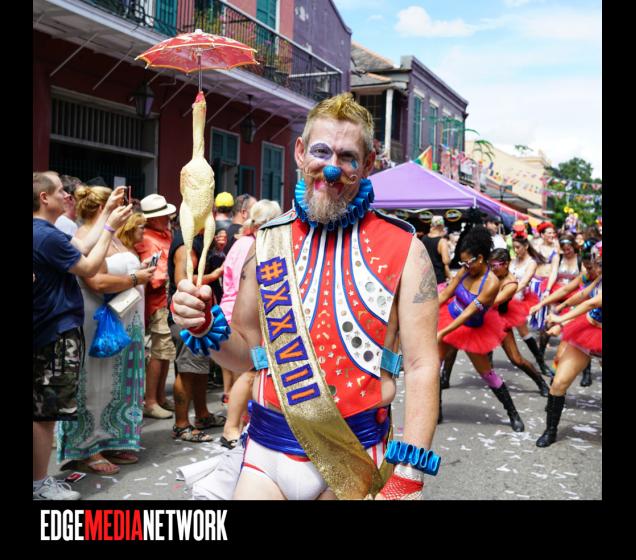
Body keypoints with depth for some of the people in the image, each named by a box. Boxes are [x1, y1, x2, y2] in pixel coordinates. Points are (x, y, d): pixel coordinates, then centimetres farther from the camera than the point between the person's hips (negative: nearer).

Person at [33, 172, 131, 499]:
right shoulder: (47, 236, -20)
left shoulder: (42, 233, 11)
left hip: (47, 331, 10)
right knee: (45, 412, -1)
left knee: (41, 410, 16)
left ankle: (39, 478, 26)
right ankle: (39, 485, 9)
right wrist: (111, 227, -7)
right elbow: (89, 268, -13)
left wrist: (107, 213, 14)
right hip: (58, 333, -10)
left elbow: (82, 248, 12)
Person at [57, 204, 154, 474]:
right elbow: (97, 282, -26)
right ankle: (86, 450, 9)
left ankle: (110, 442, 25)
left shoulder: (110, 236, 15)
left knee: (116, 383, 14)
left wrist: (138, 269, 9)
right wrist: (135, 278, -15)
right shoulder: (87, 238, -15)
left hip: (122, 325, 10)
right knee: (95, 384, -2)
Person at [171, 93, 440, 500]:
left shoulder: (404, 249, -7)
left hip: (352, 456, -3)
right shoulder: (269, 242, 3)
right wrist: (207, 328, -8)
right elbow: (248, 354, 11)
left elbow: (422, 367, -9)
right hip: (265, 450, 3)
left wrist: (408, 476, -15)